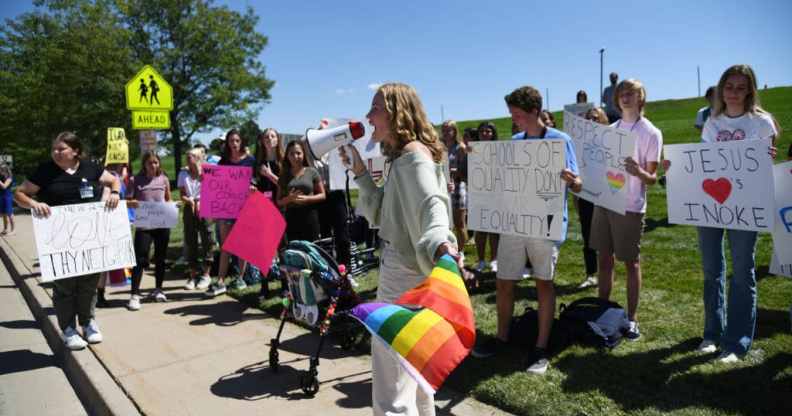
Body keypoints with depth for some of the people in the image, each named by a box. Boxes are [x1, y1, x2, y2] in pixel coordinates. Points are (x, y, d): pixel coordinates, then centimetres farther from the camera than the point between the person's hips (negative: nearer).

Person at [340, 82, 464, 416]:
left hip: (405, 272, -11)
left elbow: (432, 205, -33)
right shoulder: (402, 157, 15)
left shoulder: (414, 155, -16)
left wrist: (440, 244, -54)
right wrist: (360, 171, 7)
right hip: (401, 267, 11)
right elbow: (382, 213, 15)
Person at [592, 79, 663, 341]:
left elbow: (652, 178, -7)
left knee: (631, 262, 5)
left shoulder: (651, 133, -4)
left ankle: (631, 319, 16)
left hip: (630, 206, -5)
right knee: (604, 259, 11)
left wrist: (639, 172, -28)